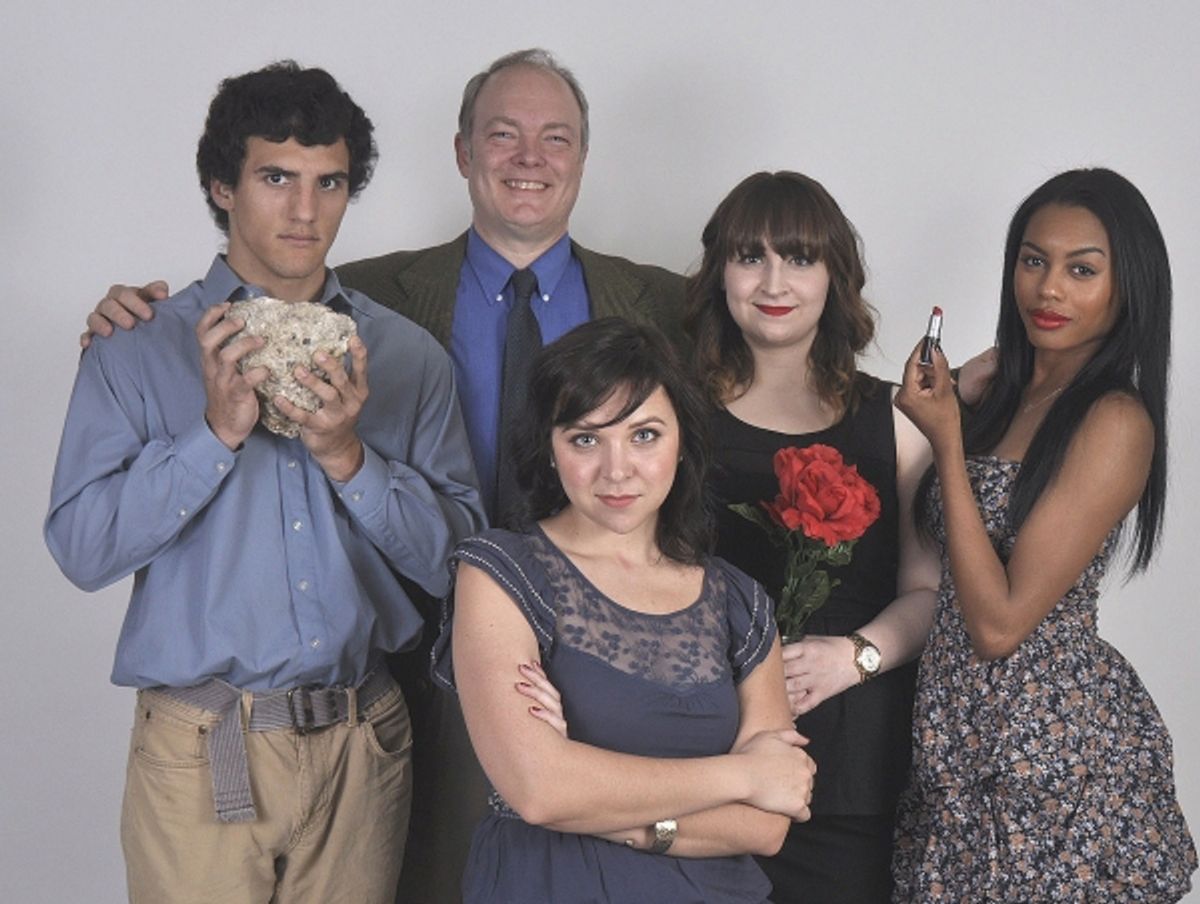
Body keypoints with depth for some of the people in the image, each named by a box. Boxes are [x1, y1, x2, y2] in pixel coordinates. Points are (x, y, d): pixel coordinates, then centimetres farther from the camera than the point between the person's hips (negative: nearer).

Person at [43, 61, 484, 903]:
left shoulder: (407, 354, 5)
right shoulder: (137, 347, 0)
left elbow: (452, 561, -1)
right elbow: (83, 549, -8)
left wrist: (346, 454, -15)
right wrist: (217, 432, -18)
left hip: (363, 744, 2)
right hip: (201, 748, -2)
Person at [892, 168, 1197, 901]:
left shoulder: (1115, 421, -17)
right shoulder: (1003, 389, 6)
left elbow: (1000, 622, -20)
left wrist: (947, 441, -18)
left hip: (1059, 746, -7)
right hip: (965, 731, 7)